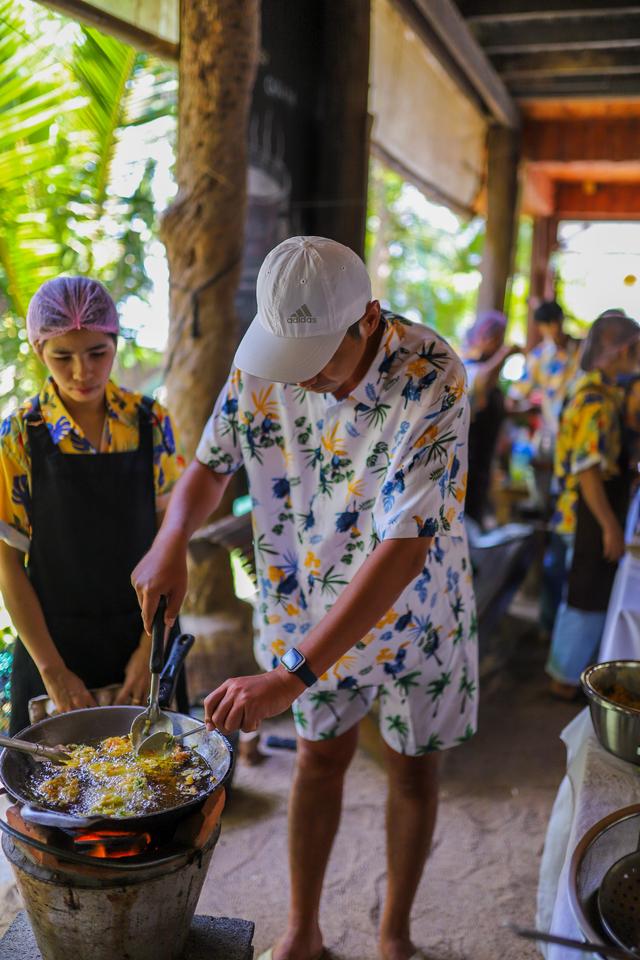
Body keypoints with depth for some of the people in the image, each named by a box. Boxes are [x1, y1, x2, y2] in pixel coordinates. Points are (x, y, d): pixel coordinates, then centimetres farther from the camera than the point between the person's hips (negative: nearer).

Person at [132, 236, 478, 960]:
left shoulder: (431, 379, -32)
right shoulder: (263, 361, -17)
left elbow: (403, 549, -38)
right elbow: (212, 464, -2)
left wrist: (293, 675, -41)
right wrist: (170, 540, -24)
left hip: (414, 602, -2)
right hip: (312, 598, 3)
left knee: (413, 764, 13)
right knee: (320, 757, 15)